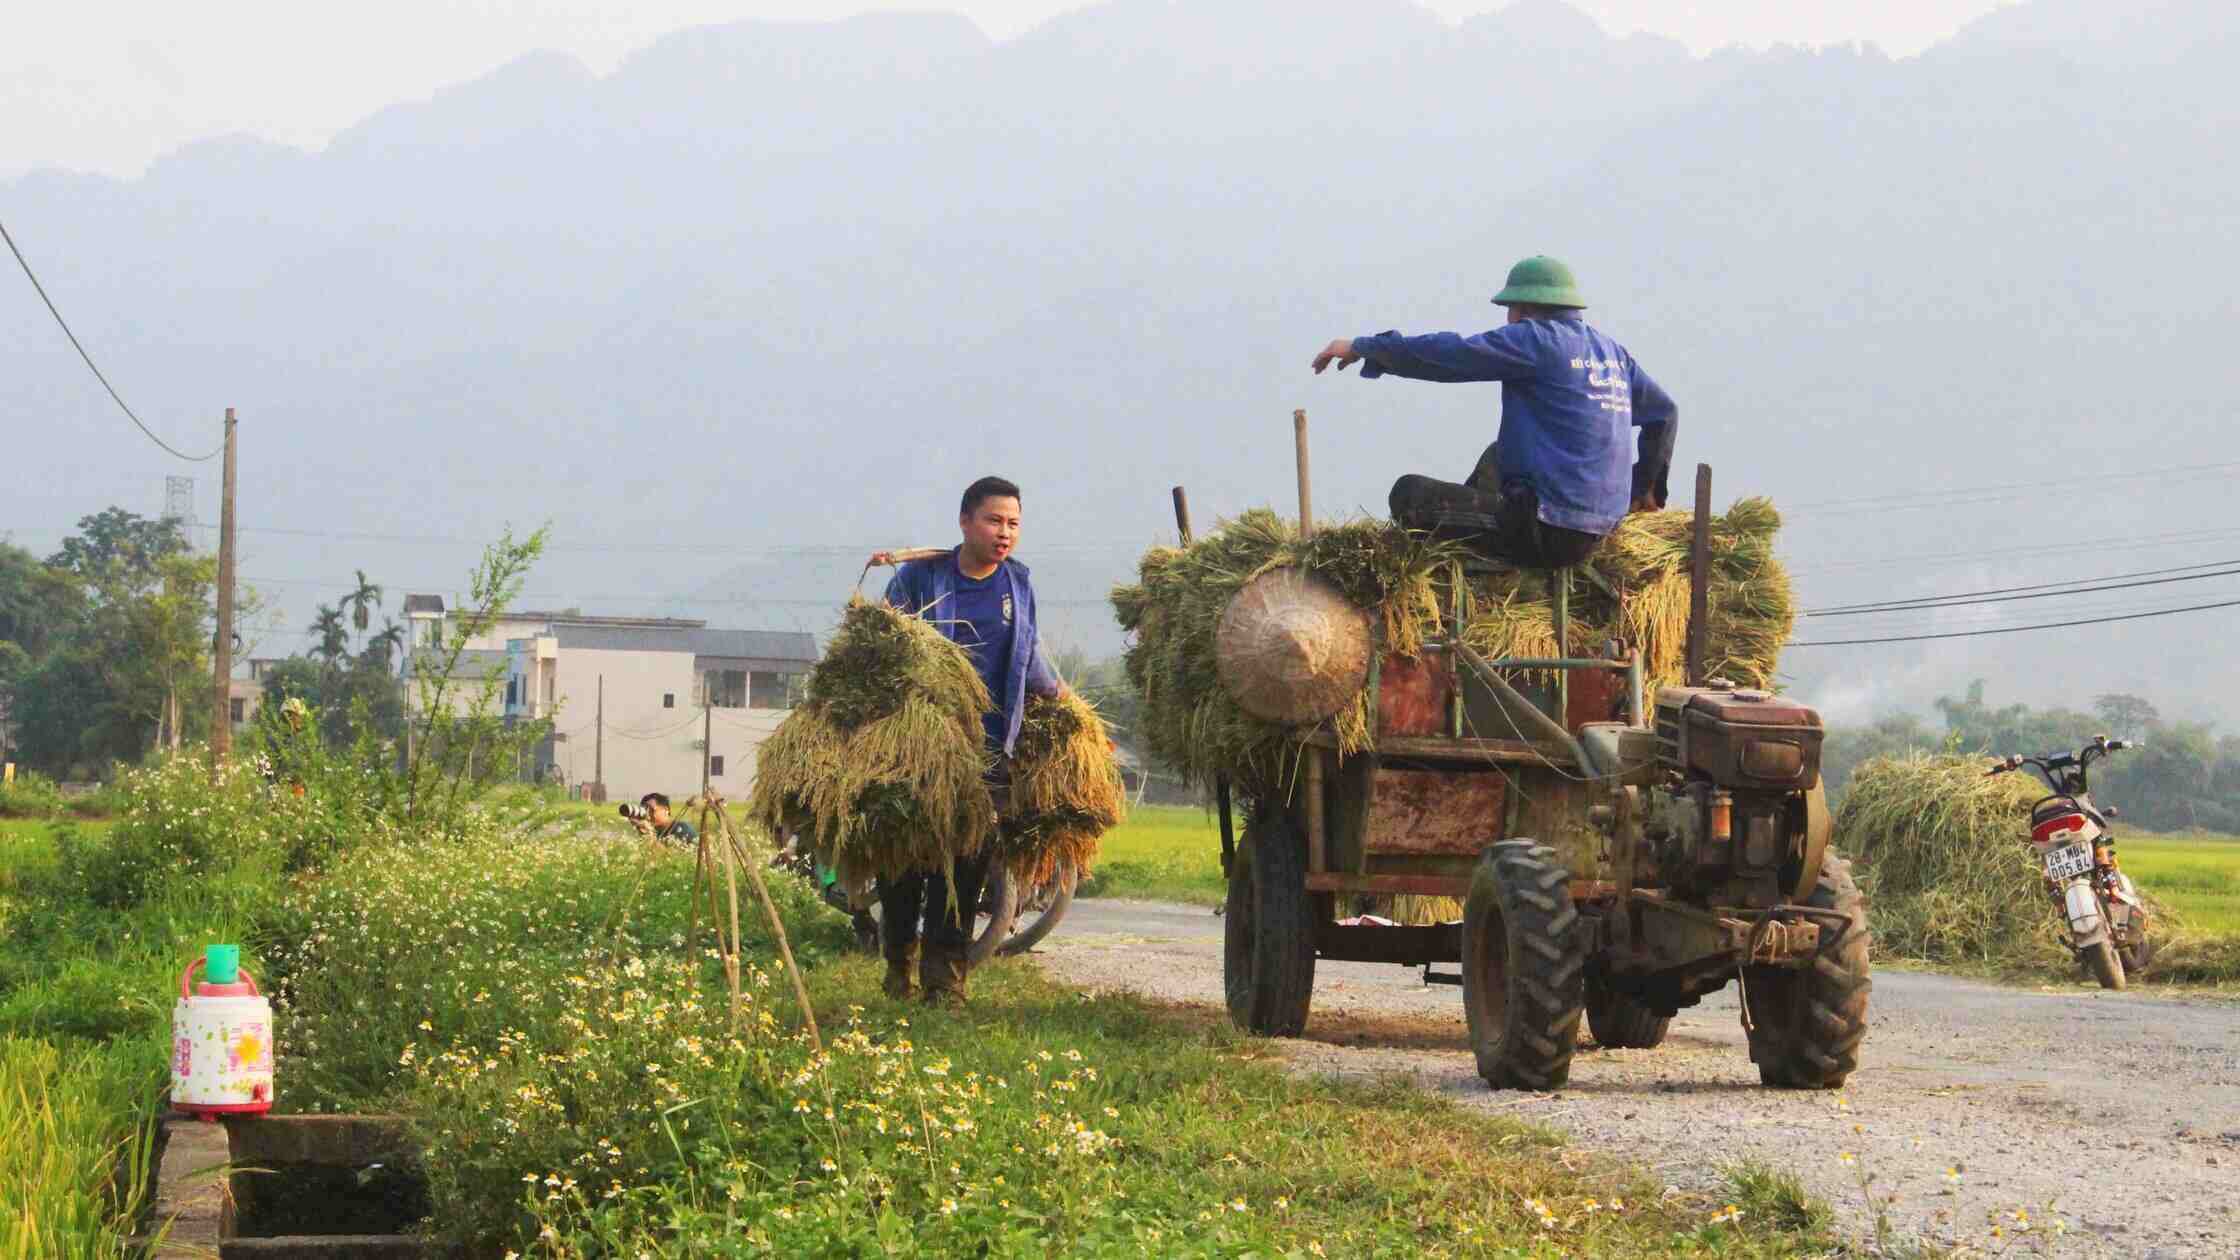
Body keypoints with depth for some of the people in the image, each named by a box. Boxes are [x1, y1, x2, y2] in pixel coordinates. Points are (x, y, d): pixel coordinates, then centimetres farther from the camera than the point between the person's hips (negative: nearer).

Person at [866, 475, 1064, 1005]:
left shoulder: (1018, 584, 11)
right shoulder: (919, 577, 0)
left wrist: (1055, 690, 35)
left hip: (988, 748, 2)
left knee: (965, 865, -3)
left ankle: (944, 979, 1)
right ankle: (898, 963, 20)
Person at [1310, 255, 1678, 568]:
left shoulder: (1537, 340, -11)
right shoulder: (1609, 349, 13)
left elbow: (1451, 354, -16)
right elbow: (1664, 412, 22)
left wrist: (1361, 347, -8)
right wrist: (1644, 486, 32)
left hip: (1549, 532, -9)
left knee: (1408, 494, -6)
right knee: (1496, 456, 35)